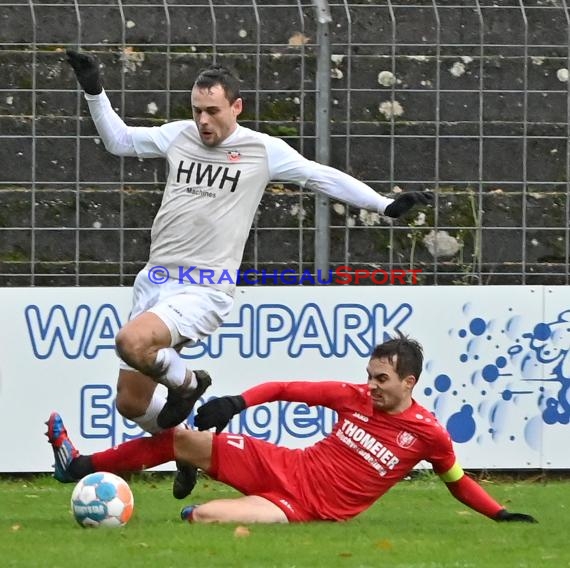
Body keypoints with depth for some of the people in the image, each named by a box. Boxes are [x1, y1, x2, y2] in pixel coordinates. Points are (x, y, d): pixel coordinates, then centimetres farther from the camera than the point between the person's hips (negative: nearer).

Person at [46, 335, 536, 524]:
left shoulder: (429, 435, -8)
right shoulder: (354, 398, 3)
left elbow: (458, 481, 7)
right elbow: (287, 390, 8)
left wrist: (502, 515, -1)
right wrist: (239, 402, -7)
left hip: (309, 507, -5)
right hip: (287, 466, 5)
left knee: (204, 517, -28)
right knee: (180, 438, 0)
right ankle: (80, 466, 12)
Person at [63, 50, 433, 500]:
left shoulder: (262, 150, 0)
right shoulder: (178, 136, 10)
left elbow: (324, 177, 7)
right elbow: (118, 139, 23)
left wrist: (386, 205, 5)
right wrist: (95, 92, 11)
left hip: (206, 290, -5)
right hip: (156, 279, 5)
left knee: (132, 342, -32)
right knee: (130, 401, 6)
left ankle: (187, 383, -2)